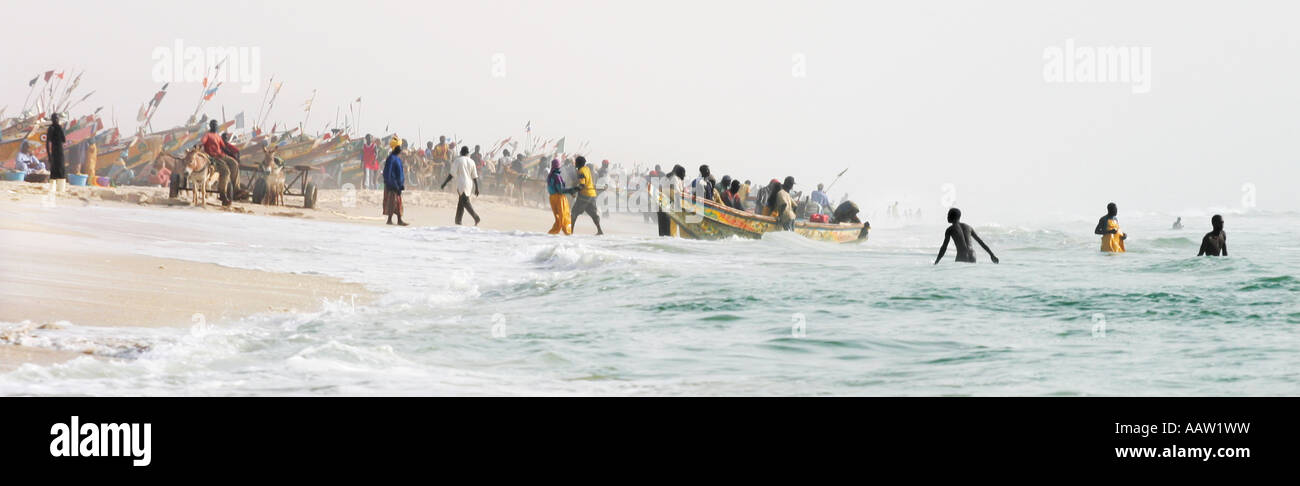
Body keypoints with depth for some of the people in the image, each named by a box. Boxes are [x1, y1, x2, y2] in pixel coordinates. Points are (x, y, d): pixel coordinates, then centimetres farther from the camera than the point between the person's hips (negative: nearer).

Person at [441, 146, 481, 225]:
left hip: (461, 184, -6)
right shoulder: (471, 161, 10)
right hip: (469, 184, 6)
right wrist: (476, 188, 13)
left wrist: (444, 184, -5)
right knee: (460, 204, 14)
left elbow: (452, 174, -10)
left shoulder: (457, 160, -4)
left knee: (465, 202, -11)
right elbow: (475, 176, 9)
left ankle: (476, 217, -27)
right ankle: (458, 221, 16)